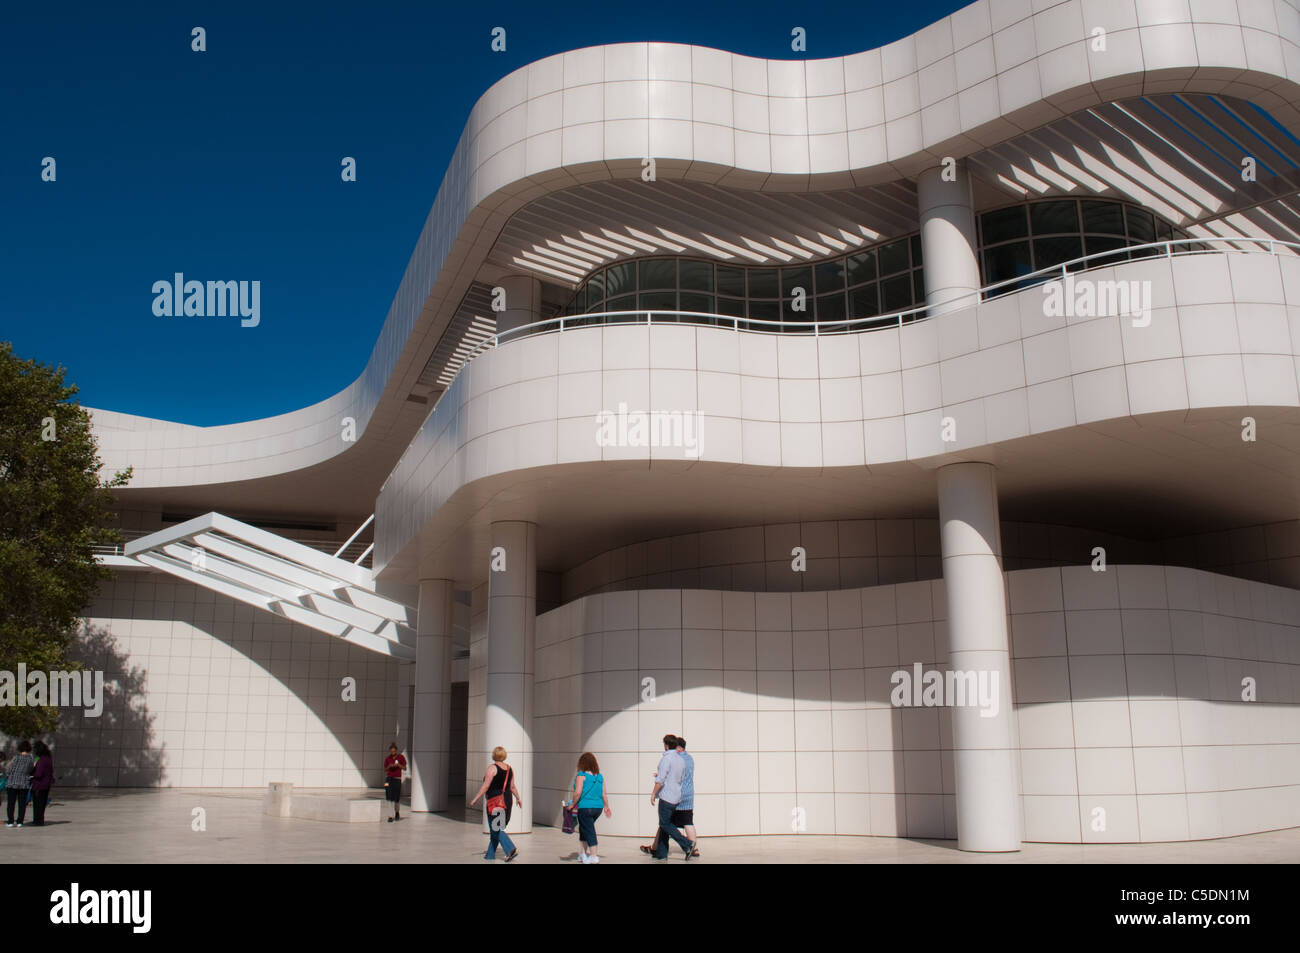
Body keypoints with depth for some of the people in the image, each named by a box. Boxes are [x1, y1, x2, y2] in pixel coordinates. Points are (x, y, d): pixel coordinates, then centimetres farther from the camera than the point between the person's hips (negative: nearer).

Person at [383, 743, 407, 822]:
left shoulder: (401, 757, 0)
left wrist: (398, 765, -15)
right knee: (390, 798, -7)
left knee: (397, 798, 3)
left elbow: (405, 768, 2)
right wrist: (389, 766, -10)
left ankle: (397, 812, 31)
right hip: (389, 778, 1)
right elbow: (385, 770, 10)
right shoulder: (387, 758, 5)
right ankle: (390, 816, -4)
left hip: (397, 779, -1)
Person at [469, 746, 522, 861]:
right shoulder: (509, 768, 7)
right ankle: (490, 854, 23)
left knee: (496, 829, -3)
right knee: (496, 828, 17)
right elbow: (512, 787, 12)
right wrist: (518, 798, 26)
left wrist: (475, 799, -12)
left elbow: (485, 786, -16)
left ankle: (511, 849, -17)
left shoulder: (492, 768, -12)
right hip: (507, 799, 7)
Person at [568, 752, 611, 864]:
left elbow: (578, 793, -18)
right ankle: (583, 852, 30)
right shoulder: (600, 776, 6)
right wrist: (606, 807, 18)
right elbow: (604, 794, 7)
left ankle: (594, 856, 0)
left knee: (589, 831, 0)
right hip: (598, 807, 6)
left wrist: (572, 804, -6)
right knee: (583, 828, 23)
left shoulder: (581, 775, -10)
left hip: (585, 807, -6)